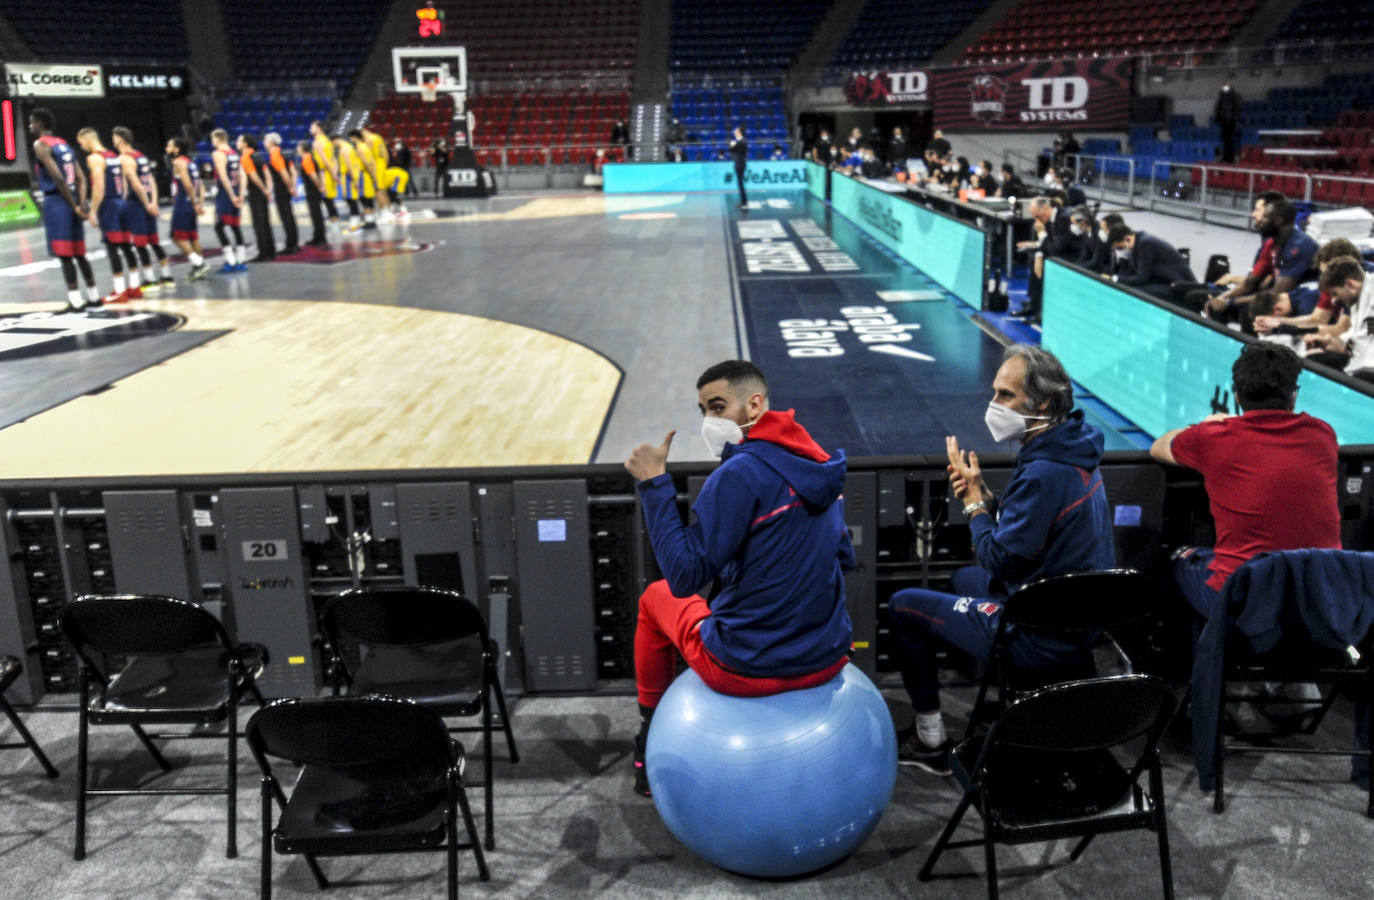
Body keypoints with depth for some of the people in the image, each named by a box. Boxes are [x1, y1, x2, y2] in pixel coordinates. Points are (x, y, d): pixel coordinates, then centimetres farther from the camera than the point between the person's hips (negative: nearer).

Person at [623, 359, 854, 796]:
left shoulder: (740, 473, -21)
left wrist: (654, 484, -18)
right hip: (829, 658, 7)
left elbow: (684, 576, -21)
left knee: (657, 596, 20)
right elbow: (844, 559, 14)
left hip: (749, 669, -6)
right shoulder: (818, 464, 3)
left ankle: (651, 727, 37)